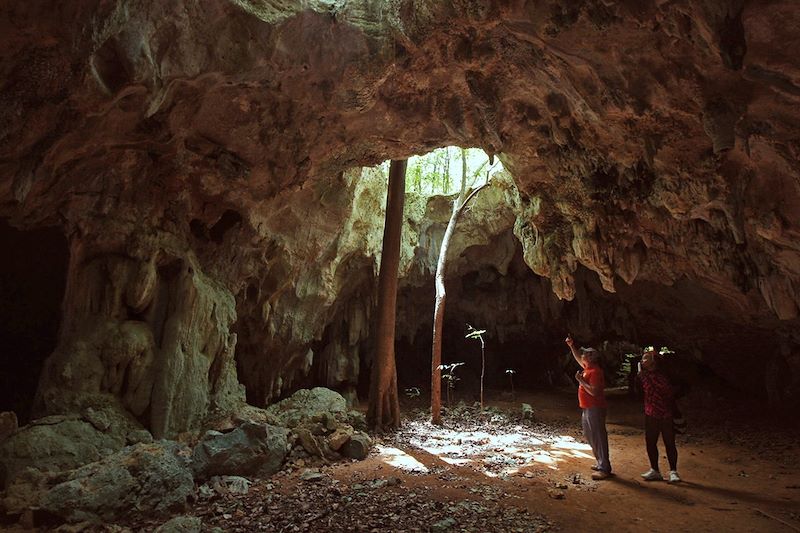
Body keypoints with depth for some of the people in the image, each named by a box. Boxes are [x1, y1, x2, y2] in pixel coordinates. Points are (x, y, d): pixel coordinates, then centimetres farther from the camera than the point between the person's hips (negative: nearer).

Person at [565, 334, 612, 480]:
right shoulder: (588, 368, 10)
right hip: (587, 409, 10)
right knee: (590, 437, 15)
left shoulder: (595, 371, -18)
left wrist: (581, 380, -20)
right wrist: (571, 346, 23)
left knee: (598, 438, -7)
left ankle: (604, 468, -4)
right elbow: (578, 359, 29)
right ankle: (601, 463, 24)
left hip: (595, 409, -10)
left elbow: (594, 392, -25)